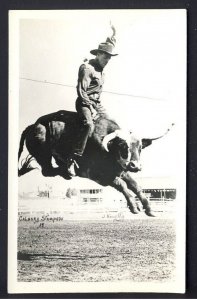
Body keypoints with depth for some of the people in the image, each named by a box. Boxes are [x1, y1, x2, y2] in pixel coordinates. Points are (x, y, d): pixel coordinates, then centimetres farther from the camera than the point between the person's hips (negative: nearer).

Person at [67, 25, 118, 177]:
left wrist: (113, 35, 26)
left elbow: (110, 46, 33)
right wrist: (91, 108, -19)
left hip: (96, 103, 9)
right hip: (84, 103, -9)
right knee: (89, 125, -32)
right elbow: (81, 91, -17)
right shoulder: (87, 68, -13)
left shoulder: (100, 67, 12)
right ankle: (73, 160, -34)